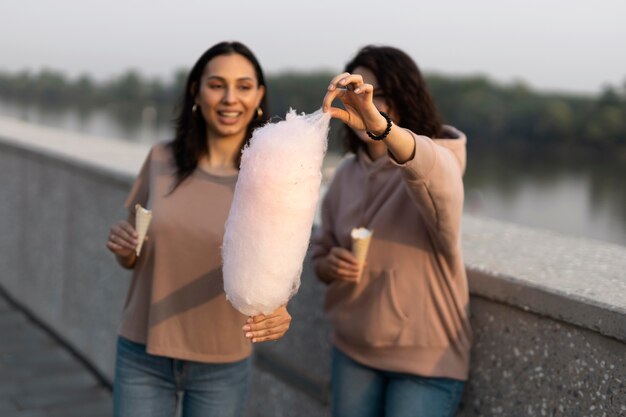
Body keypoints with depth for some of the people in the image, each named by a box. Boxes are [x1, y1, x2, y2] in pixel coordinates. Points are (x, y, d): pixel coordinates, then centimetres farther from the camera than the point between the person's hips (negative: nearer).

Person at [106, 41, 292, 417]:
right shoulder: (161, 160, -3)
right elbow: (133, 257, 8)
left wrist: (278, 314, -32)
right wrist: (123, 248, -13)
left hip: (222, 367, -1)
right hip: (142, 356, 1)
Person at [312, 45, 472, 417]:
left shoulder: (437, 161, -10)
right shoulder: (347, 174, 4)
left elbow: (433, 173, -36)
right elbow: (322, 255, 12)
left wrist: (380, 124, -54)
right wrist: (331, 265, -11)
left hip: (425, 357, -4)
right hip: (353, 350, 5)